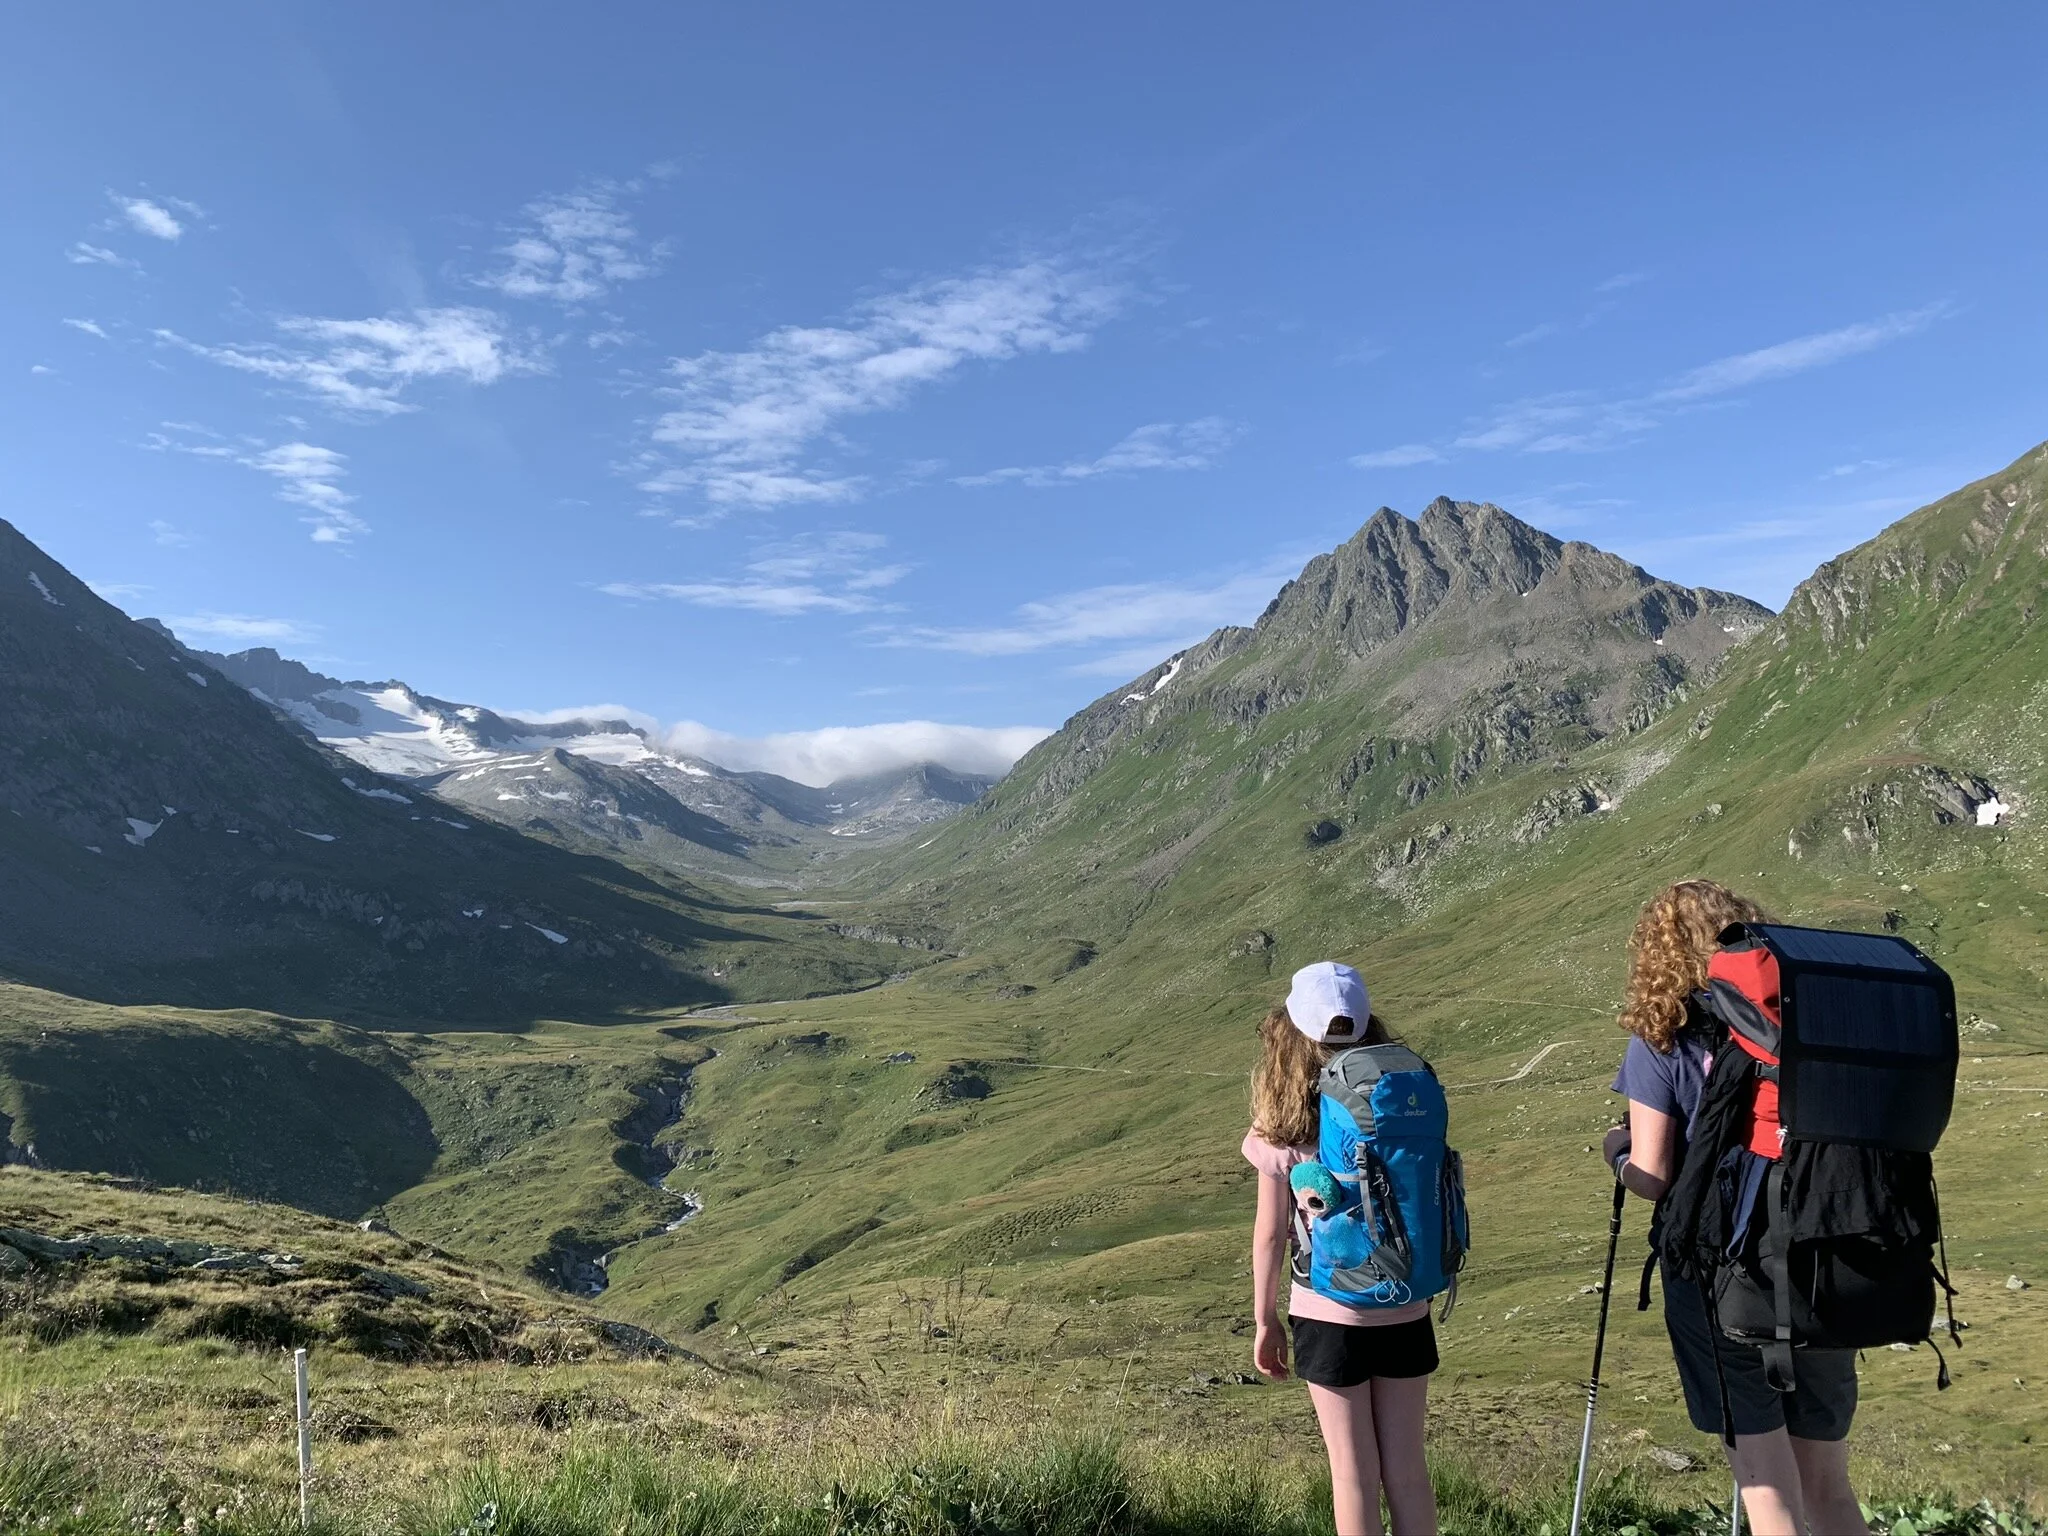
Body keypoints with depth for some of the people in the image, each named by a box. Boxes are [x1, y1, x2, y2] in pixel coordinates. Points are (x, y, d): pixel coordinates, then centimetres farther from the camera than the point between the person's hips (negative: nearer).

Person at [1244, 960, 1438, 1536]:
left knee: (1355, 1476, 11)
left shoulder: (1283, 1128, -14)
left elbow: (1270, 1234, -8)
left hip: (1331, 1316, -3)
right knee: (1407, 1468, 17)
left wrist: (1266, 1322, 4)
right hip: (1406, 1311, 3)